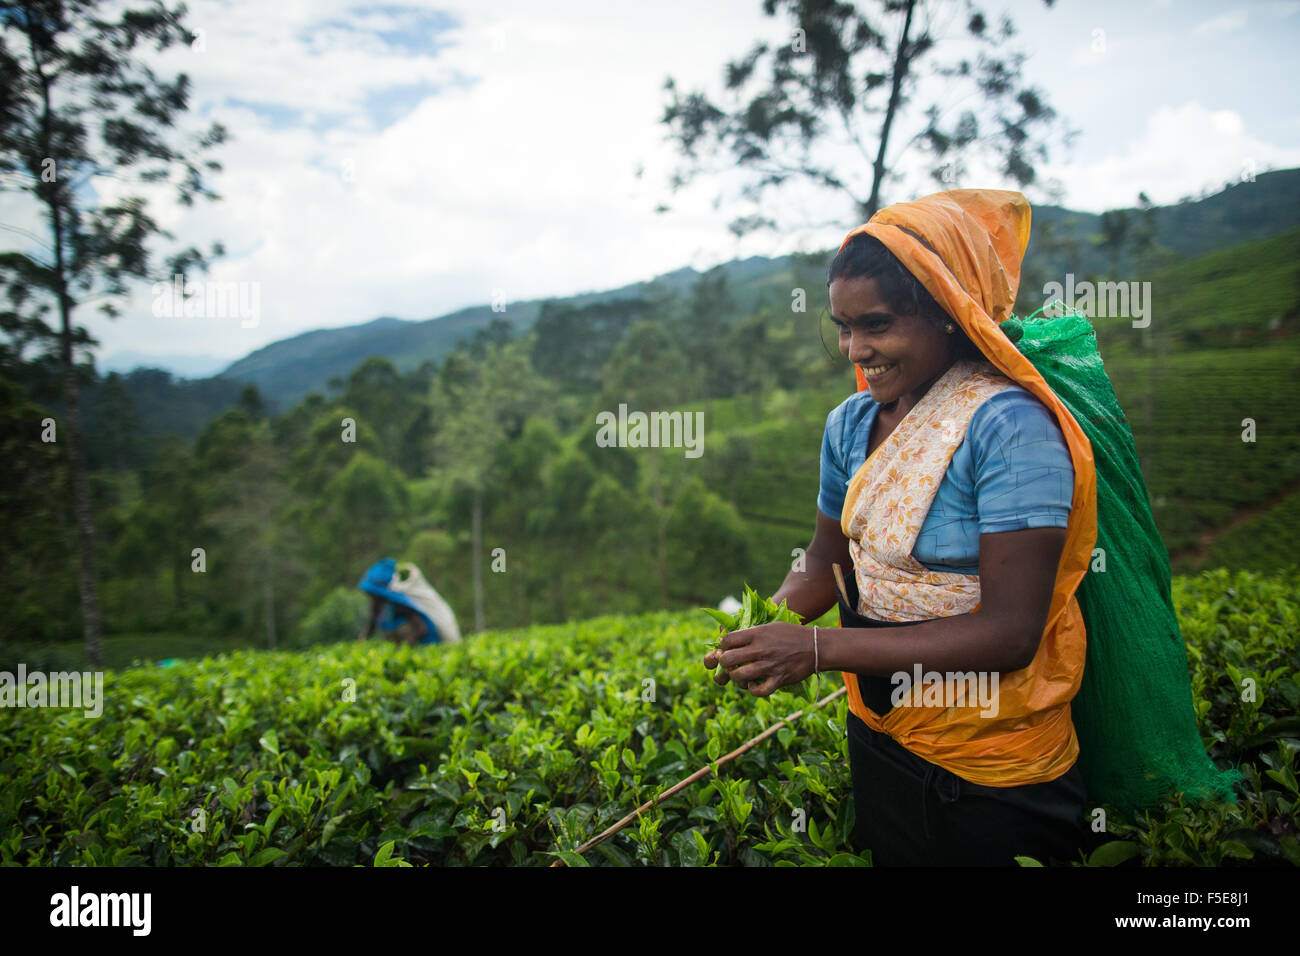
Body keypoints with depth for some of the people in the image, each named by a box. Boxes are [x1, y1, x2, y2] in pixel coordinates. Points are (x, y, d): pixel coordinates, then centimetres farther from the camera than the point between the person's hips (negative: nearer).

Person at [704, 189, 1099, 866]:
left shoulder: (1007, 426, -24)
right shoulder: (851, 423, -2)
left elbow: (1010, 631, -27)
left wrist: (818, 646, -31)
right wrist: (756, 627, -12)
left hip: (991, 777, -6)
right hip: (877, 738, 6)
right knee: (884, 857, 26)